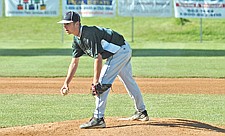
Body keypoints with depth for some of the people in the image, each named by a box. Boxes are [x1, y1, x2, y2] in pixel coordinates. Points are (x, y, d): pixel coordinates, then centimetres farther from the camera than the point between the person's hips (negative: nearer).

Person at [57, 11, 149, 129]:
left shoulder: (90, 34, -29)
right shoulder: (77, 39, 1)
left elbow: (98, 58, -31)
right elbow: (74, 63, 5)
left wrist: (95, 82, -31)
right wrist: (66, 83, -3)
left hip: (121, 50, -11)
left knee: (102, 83, -17)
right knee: (129, 82, 23)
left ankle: (98, 118, -19)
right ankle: (141, 112, 39)